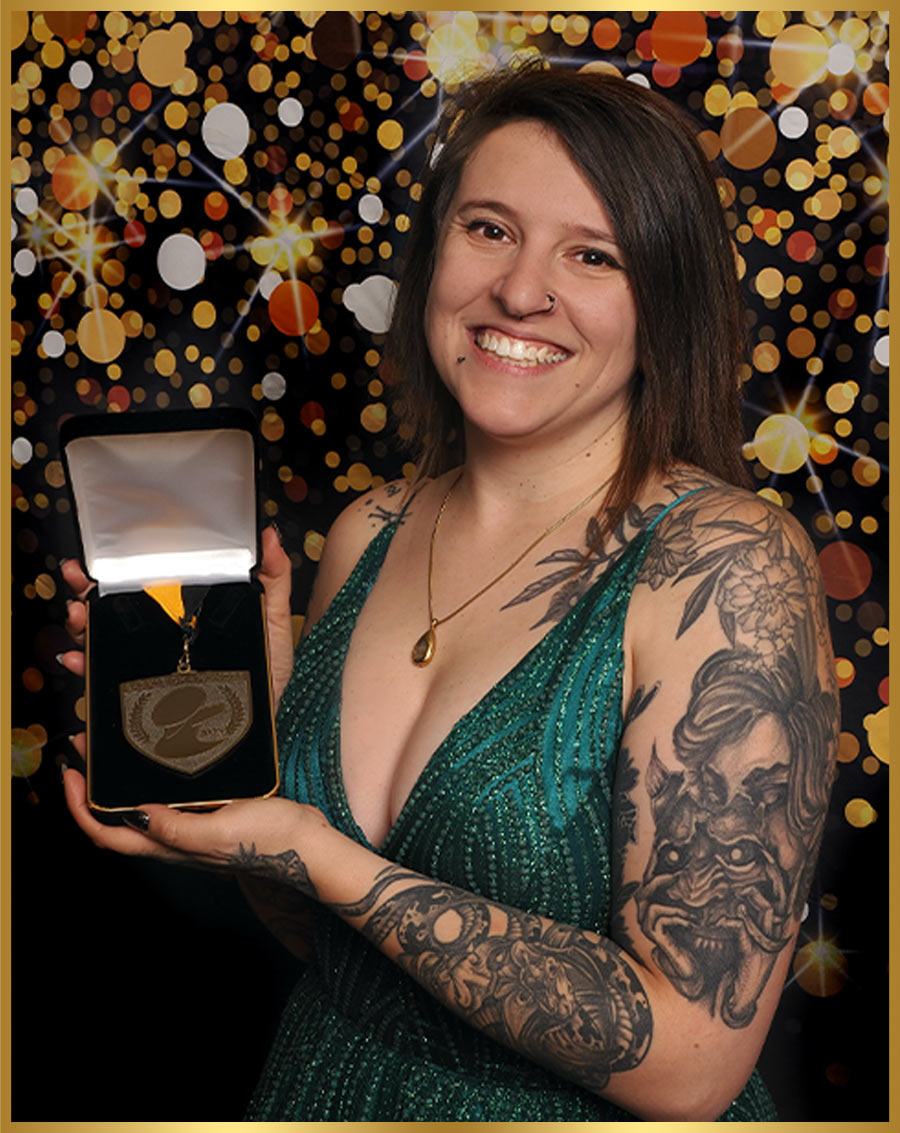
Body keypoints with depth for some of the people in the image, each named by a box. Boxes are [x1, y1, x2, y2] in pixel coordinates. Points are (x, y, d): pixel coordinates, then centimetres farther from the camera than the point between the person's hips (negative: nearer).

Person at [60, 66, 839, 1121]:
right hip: (326, 1085, 4)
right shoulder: (367, 534, -4)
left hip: (568, 1112, -3)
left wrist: (325, 861, -23)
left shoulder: (728, 566, -19)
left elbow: (688, 1060, -21)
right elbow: (315, 933, 5)